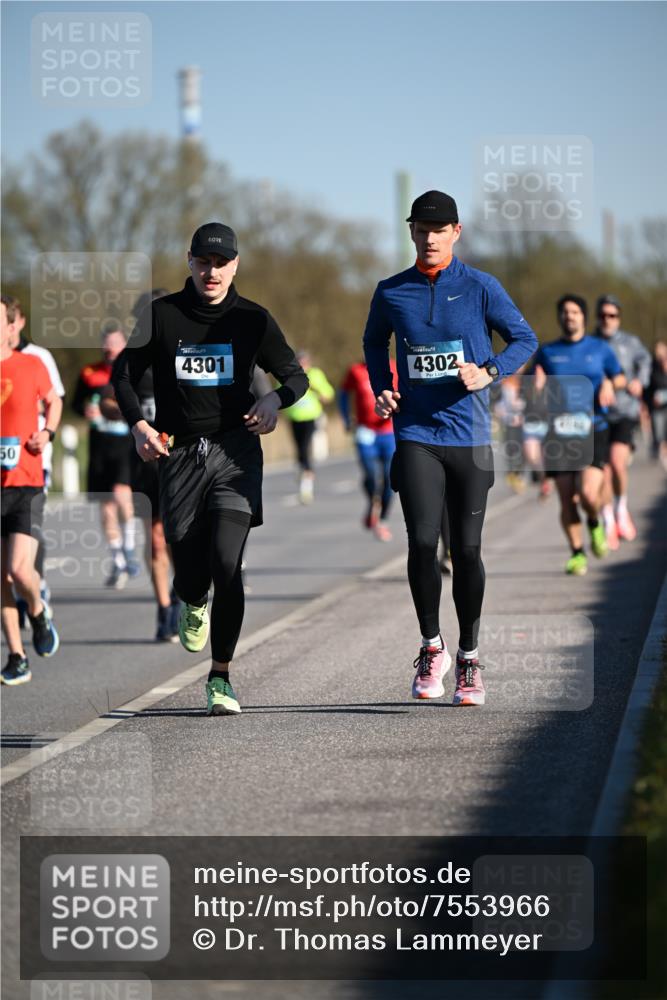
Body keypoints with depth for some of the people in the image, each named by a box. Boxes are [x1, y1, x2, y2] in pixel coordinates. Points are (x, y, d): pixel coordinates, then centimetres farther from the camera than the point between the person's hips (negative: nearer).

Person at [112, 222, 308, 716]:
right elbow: (124, 374, 12)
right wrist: (138, 424, -6)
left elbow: (296, 375, 10)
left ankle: (221, 675, -6)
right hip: (179, 453, 1)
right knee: (189, 571, 3)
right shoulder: (161, 315, 4)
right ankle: (194, 605, 43)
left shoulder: (253, 319, 4)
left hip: (235, 452, -1)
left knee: (226, 562, -16)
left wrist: (275, 400, -12)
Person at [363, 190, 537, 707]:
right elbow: (374, 341, 25)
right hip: (415, 436, 1)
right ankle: (431, 648, 8)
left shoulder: (481, 288, 0)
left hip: (470, 436, -1)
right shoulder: (391, 293, 6)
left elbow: (525, 338, 6)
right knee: (423, 542, -11)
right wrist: (381, 390, 9)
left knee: (467, 549, 3)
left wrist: (489, 373, -11)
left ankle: (469, 658, 16)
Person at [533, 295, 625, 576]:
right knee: (567, 501, -3)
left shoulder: (600, 349, 8)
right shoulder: (547, 352, 9)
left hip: (593, 431, -1)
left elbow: (620, 378, 20)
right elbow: (536, 389, 14)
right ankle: (577, 553, 13)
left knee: (589, 494, -17)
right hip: (559, 434, 1)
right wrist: (538, 386, -9)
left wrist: (609, 383, -3)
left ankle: (595, 524, 17)